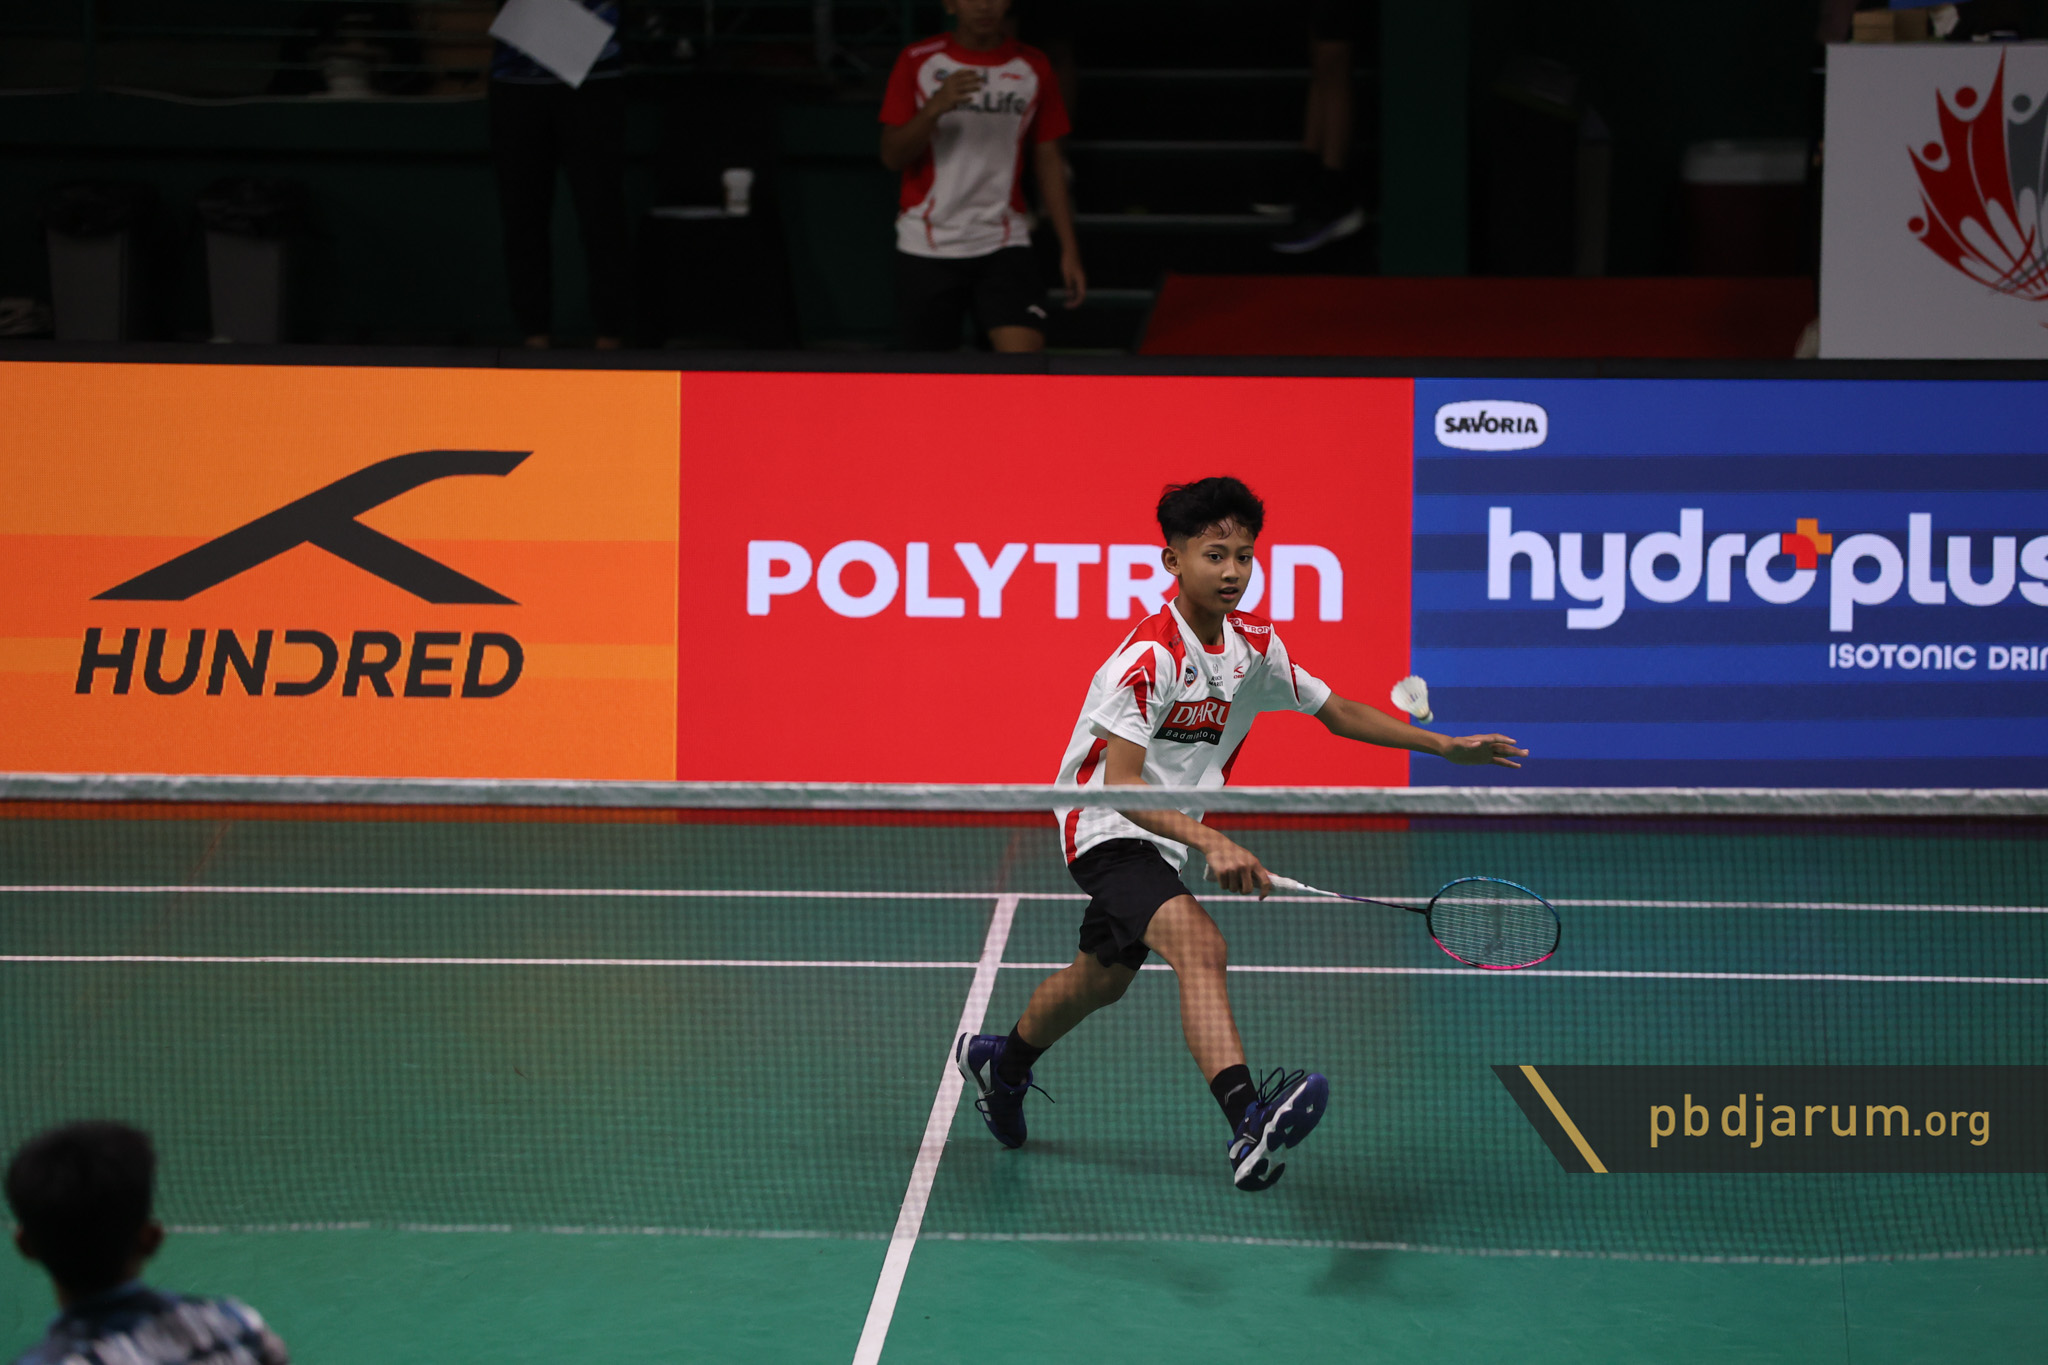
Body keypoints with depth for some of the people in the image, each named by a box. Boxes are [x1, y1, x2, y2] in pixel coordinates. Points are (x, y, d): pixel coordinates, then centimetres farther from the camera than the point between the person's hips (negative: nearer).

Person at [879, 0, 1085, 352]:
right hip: (926, 250, 0)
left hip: (1004, 246, 0)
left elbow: (1049, 163, 10)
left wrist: (1069, 249, 5)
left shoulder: (1033, 68, 5)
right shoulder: (918, 62, 1)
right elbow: (892, 157, -5)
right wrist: (936, 107, -22)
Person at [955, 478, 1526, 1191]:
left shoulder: (1255, 644, 0)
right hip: (1109, 830, -9)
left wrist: (1447, 745, 8)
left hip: (1163, 836, 9)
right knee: (1200, 944, -33)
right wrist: (1212, 843, -42)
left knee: (1103, 977, 27)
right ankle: (1249, 1125, -50)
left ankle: (1001, 1065, 55)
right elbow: (1119, 784, -30)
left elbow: (1337, 711, 14)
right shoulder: (1151, 655, -25)